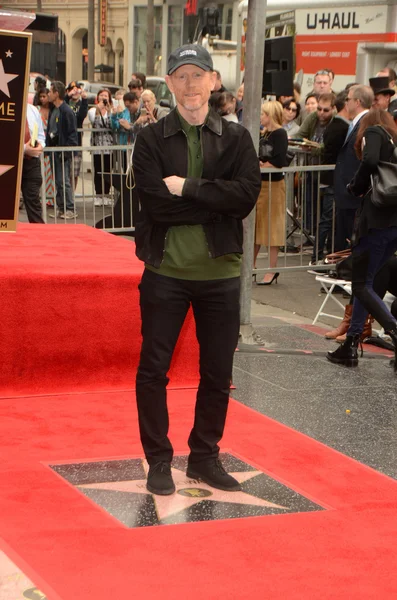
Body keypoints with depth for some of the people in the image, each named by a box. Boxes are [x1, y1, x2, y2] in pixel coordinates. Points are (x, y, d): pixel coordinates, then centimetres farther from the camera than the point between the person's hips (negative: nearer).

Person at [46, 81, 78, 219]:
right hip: (54, 149, 9)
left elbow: (72, 133, -14)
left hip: (63, 151, -9)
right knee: (58, 181, 11)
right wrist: (47, 145, 9)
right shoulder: (53, 110, 13)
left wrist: (67, 151, -18)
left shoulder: (67, 111, -13)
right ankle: (61, 208, 17)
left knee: (63, 181, -7)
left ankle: (70, 209, -1)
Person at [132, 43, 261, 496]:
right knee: (153, 368, 3)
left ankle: (205, 458, 26)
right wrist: (216, 200, -15)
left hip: (220, 272, 2)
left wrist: (188, 187, -17)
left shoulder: (236, 139, 4)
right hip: (165, 270, -2)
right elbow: (155, 201, -14)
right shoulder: (151, 139, 0)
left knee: (217, 373, 10)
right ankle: (158, 460, 18)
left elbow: (246, 196, -12)